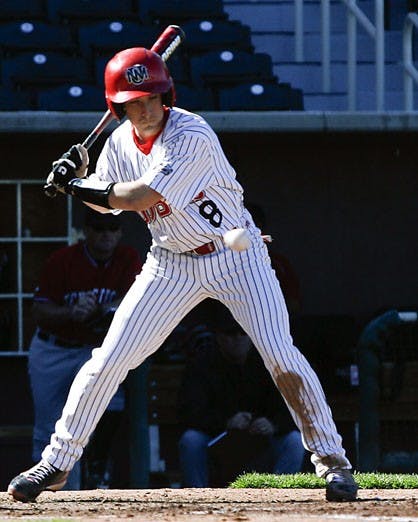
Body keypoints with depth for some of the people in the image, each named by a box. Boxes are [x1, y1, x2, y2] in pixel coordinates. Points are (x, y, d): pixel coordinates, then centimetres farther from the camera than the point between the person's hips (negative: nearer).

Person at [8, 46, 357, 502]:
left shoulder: (192, 136, -24)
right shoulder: (120, 143, -2)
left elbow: (142, 196, -30)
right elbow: (106, 202, 15)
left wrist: (73, 185, -21)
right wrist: (78, 176, -6)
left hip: (236, 255, -5)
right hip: (172, 266, 5)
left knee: (281, 357, -15)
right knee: (109, 359, -3)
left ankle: (331, 458, -2)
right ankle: (56, 463, 6)